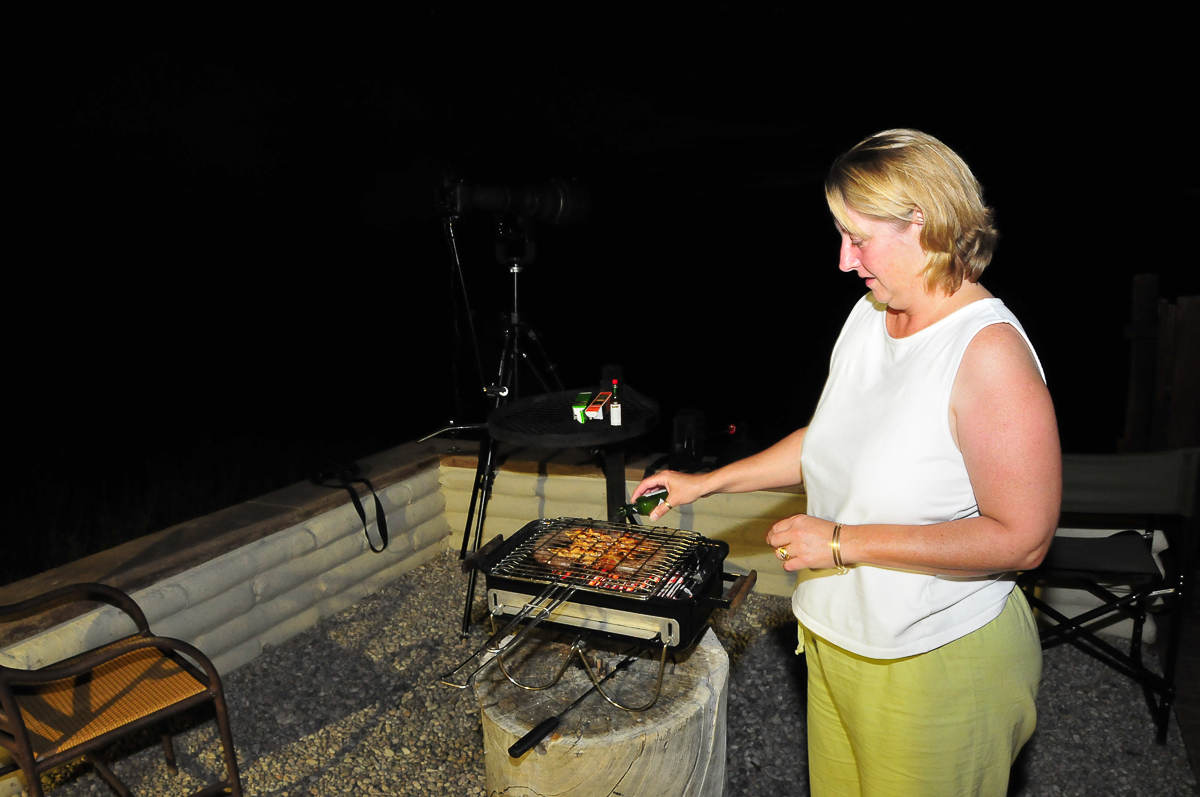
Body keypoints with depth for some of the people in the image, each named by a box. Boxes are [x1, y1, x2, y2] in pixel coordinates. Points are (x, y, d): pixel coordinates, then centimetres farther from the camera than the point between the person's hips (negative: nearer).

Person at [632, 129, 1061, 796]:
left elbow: (1021, 539, -25)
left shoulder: (990, 352, -24)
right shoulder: (868, 316, 1)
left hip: (937, 661, -7)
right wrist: (706, 483, 10)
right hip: (836, 635, 7)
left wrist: (843, 543, -23)